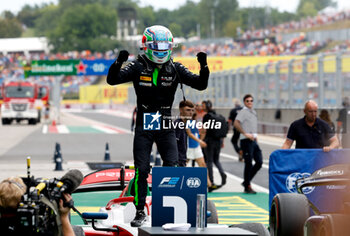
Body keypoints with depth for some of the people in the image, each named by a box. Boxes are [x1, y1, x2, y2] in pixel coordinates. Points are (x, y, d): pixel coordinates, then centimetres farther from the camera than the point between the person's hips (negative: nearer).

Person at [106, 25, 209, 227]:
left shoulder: (175, 69, 2)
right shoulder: (138, 67, -3)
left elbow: (200, 84, -1)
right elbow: (112, 80, -12)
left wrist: (204, 67, -18)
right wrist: (119, 62, -30)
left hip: (165, 126, 1)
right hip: (143, 127, -1)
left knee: (172, 168, -6)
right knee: (141, 170, -1)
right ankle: (140, 212, 9)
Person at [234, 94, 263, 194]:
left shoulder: (253, 112, 17)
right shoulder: (243, 112, -8)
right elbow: (236, 123, -22)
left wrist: (255, 135, 15)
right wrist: (246, 134, -23)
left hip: (254, 140, 8)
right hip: (246, 141, -8)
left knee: (259, 162, 6)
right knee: (248, 164, -5)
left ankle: (247, 182, 18)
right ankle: (247, 187, 3)